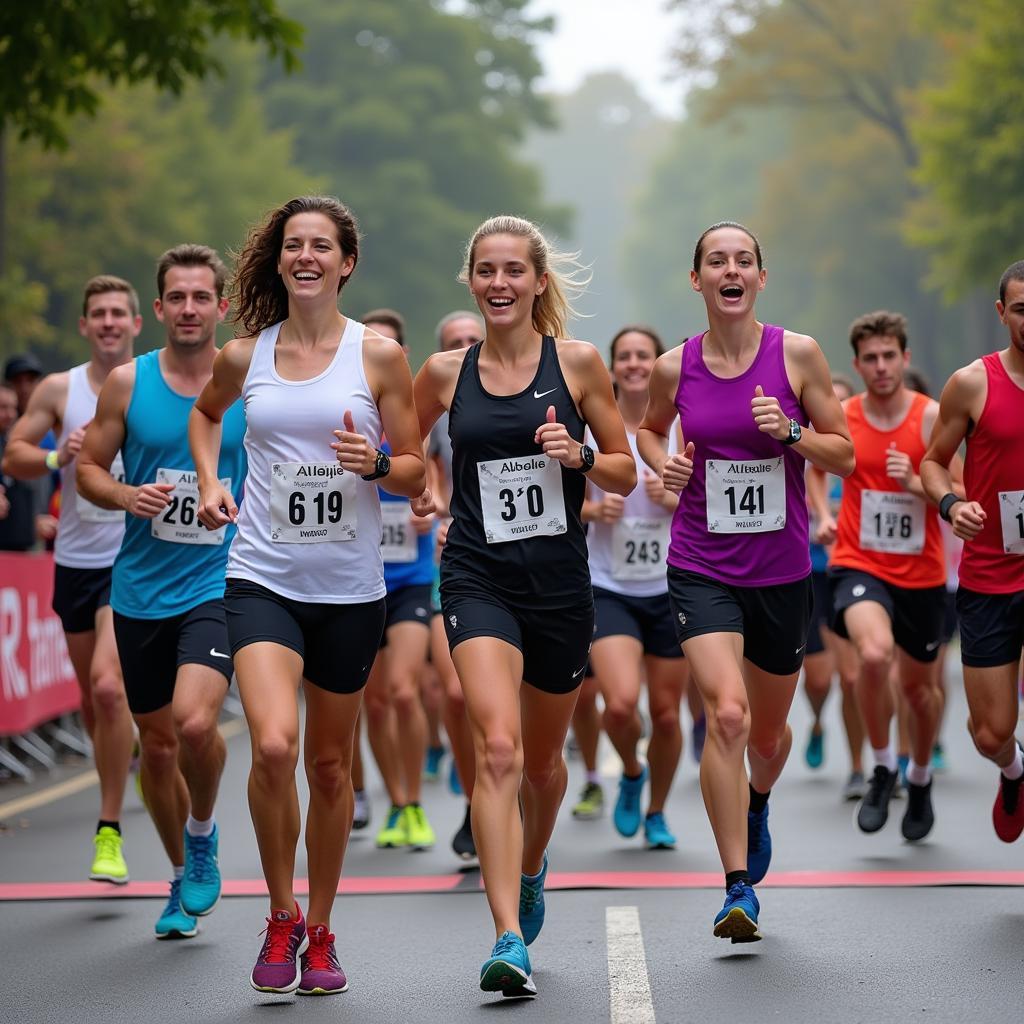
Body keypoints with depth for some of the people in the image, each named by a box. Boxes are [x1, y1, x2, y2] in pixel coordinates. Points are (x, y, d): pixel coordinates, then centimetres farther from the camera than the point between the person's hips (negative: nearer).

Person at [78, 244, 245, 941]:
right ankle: (185, 879, 31)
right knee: (156, 741, 11)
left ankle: (203, 833, 6)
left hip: (219, 583, -3)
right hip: (139, 589, 3)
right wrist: (126, 496, -12)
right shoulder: (127, 383, 1)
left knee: (195, 721, -24)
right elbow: (88, 466, 8)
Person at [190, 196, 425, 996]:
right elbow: (206, 412, 26)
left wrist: (377, 462, -18)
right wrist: (210, 480, 9)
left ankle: (319, 931, 27)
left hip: (349, 589, 0)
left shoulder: (379, 355, -1)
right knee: (273, 747, -20)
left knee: (330, 764, 10)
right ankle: (280, 917, 1)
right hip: (263, 578, 0)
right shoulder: (245, 356, 3)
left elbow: (415, 475, 3)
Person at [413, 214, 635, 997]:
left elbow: (627, 474, 5)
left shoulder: (577, 362, 0)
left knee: (542, 757, 17)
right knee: (498, 748, -20)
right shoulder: (446, 373, 3)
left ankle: (532, 869, 49)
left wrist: (579, 456, -14)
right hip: (477, 579, -1)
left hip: (560, 580, 1)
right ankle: (510, 940, -22)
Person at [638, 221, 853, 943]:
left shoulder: (797, 354, -5)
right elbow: (650, 429, 20)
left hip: (782, 568, 1)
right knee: (726, 715, -20)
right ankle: (739, 888, -12)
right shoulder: (675, 367, -2)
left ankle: (757, 803, 53)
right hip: (702, 567, -1)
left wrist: (792, 433, -17)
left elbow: (845, 456, 1)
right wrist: (663, 464, -2)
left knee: (769, 730, 16)